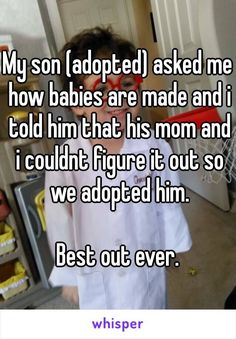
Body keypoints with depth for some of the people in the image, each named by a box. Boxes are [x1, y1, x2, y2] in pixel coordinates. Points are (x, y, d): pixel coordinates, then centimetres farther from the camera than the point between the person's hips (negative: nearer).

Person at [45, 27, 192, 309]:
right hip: (96, 277, 0)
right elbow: (61, 225, -11)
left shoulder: (154, 147, -19)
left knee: (153, 306, 28)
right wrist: (69, 276, -1)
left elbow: (167, 204, -5)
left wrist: (171, 247, 6)